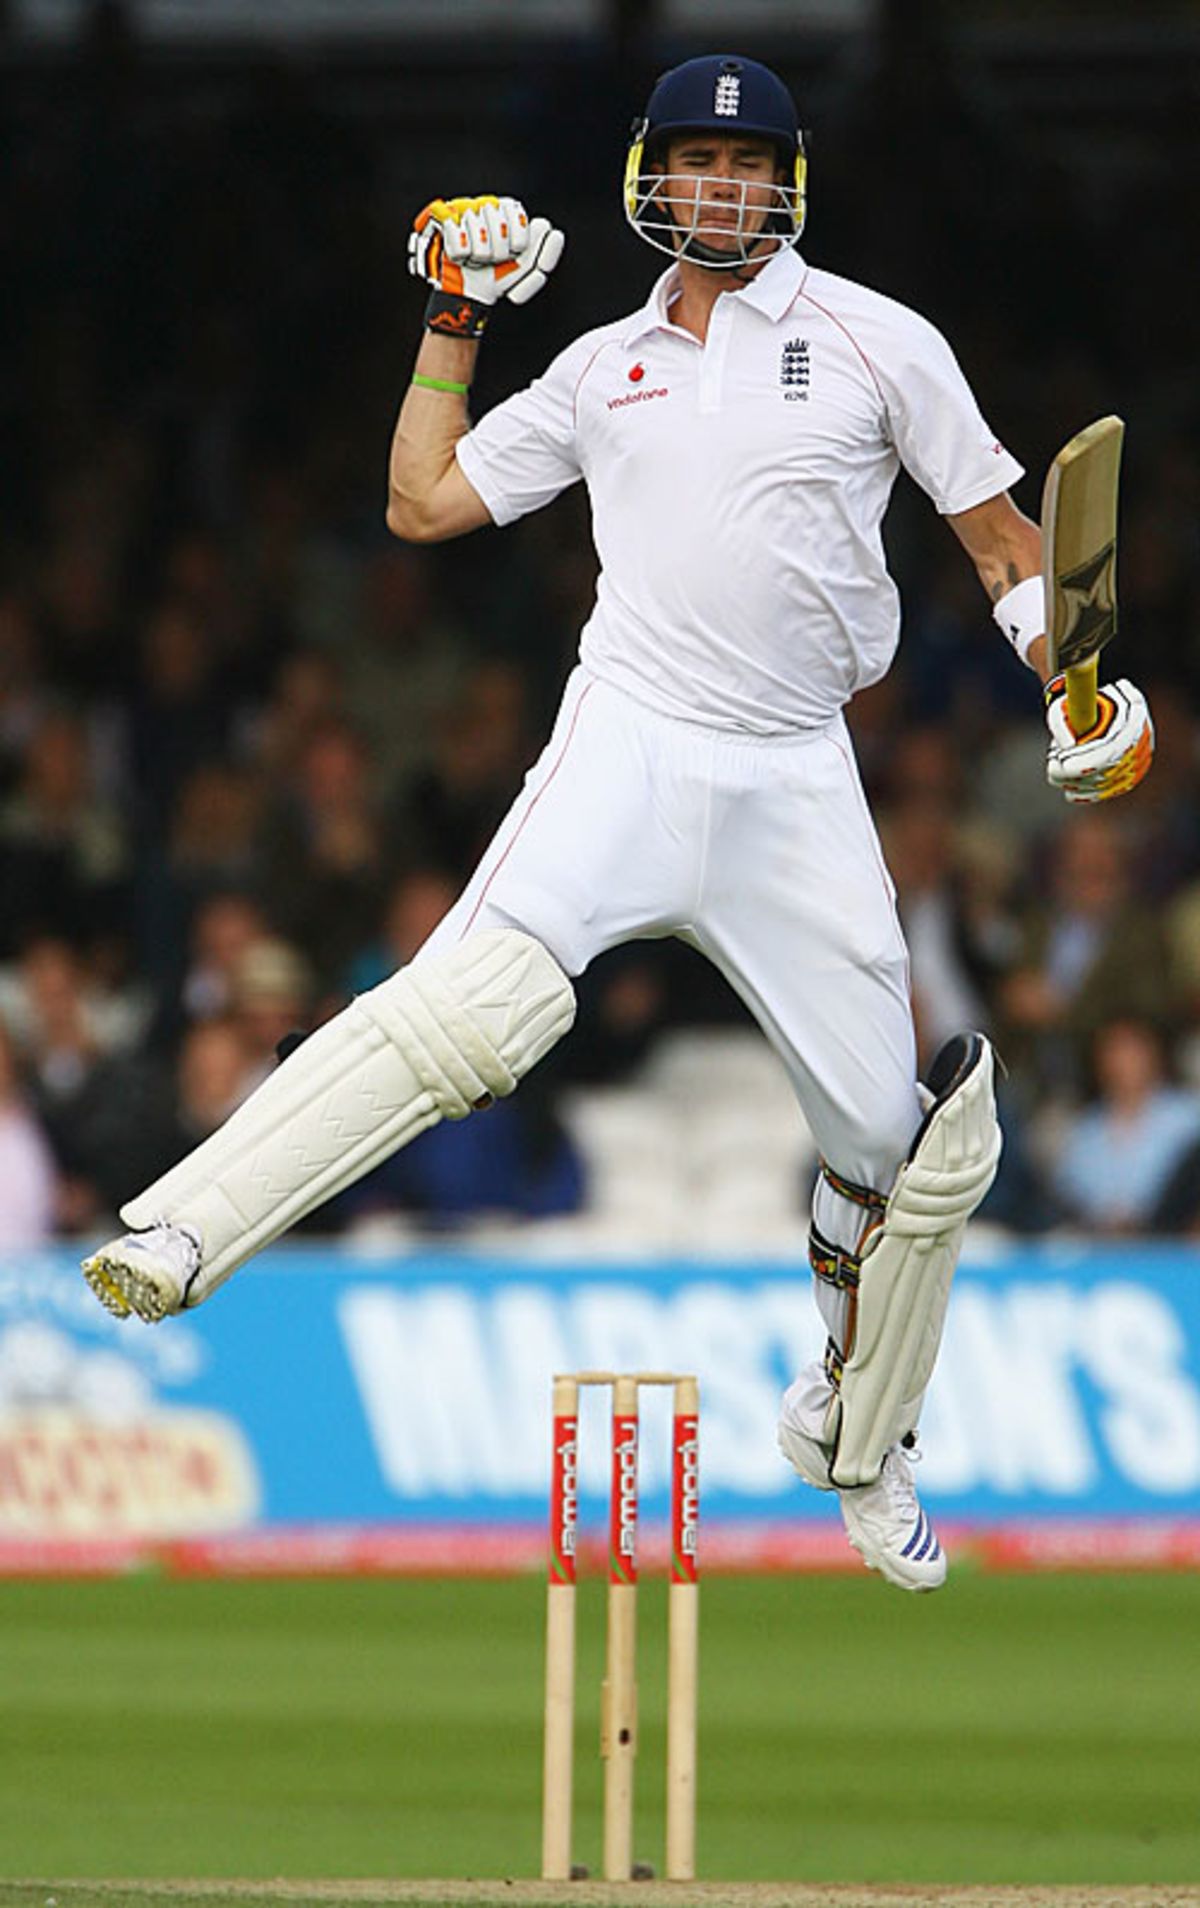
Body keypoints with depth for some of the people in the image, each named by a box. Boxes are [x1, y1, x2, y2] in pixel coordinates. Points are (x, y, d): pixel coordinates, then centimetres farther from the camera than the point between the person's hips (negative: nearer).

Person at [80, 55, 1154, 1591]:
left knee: (915, 1138, 3)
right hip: (631, 748, -1)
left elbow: (998, 529, 10)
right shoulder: (603, 369, 14)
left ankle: (855, 1444, 29)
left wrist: (1080, 687, -2)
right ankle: (174, 1238, -40)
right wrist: (451, 324, 18)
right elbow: (423, 502, 21)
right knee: (480, 996, -30)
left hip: (797, 777, 1)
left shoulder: (874, 341, 7)